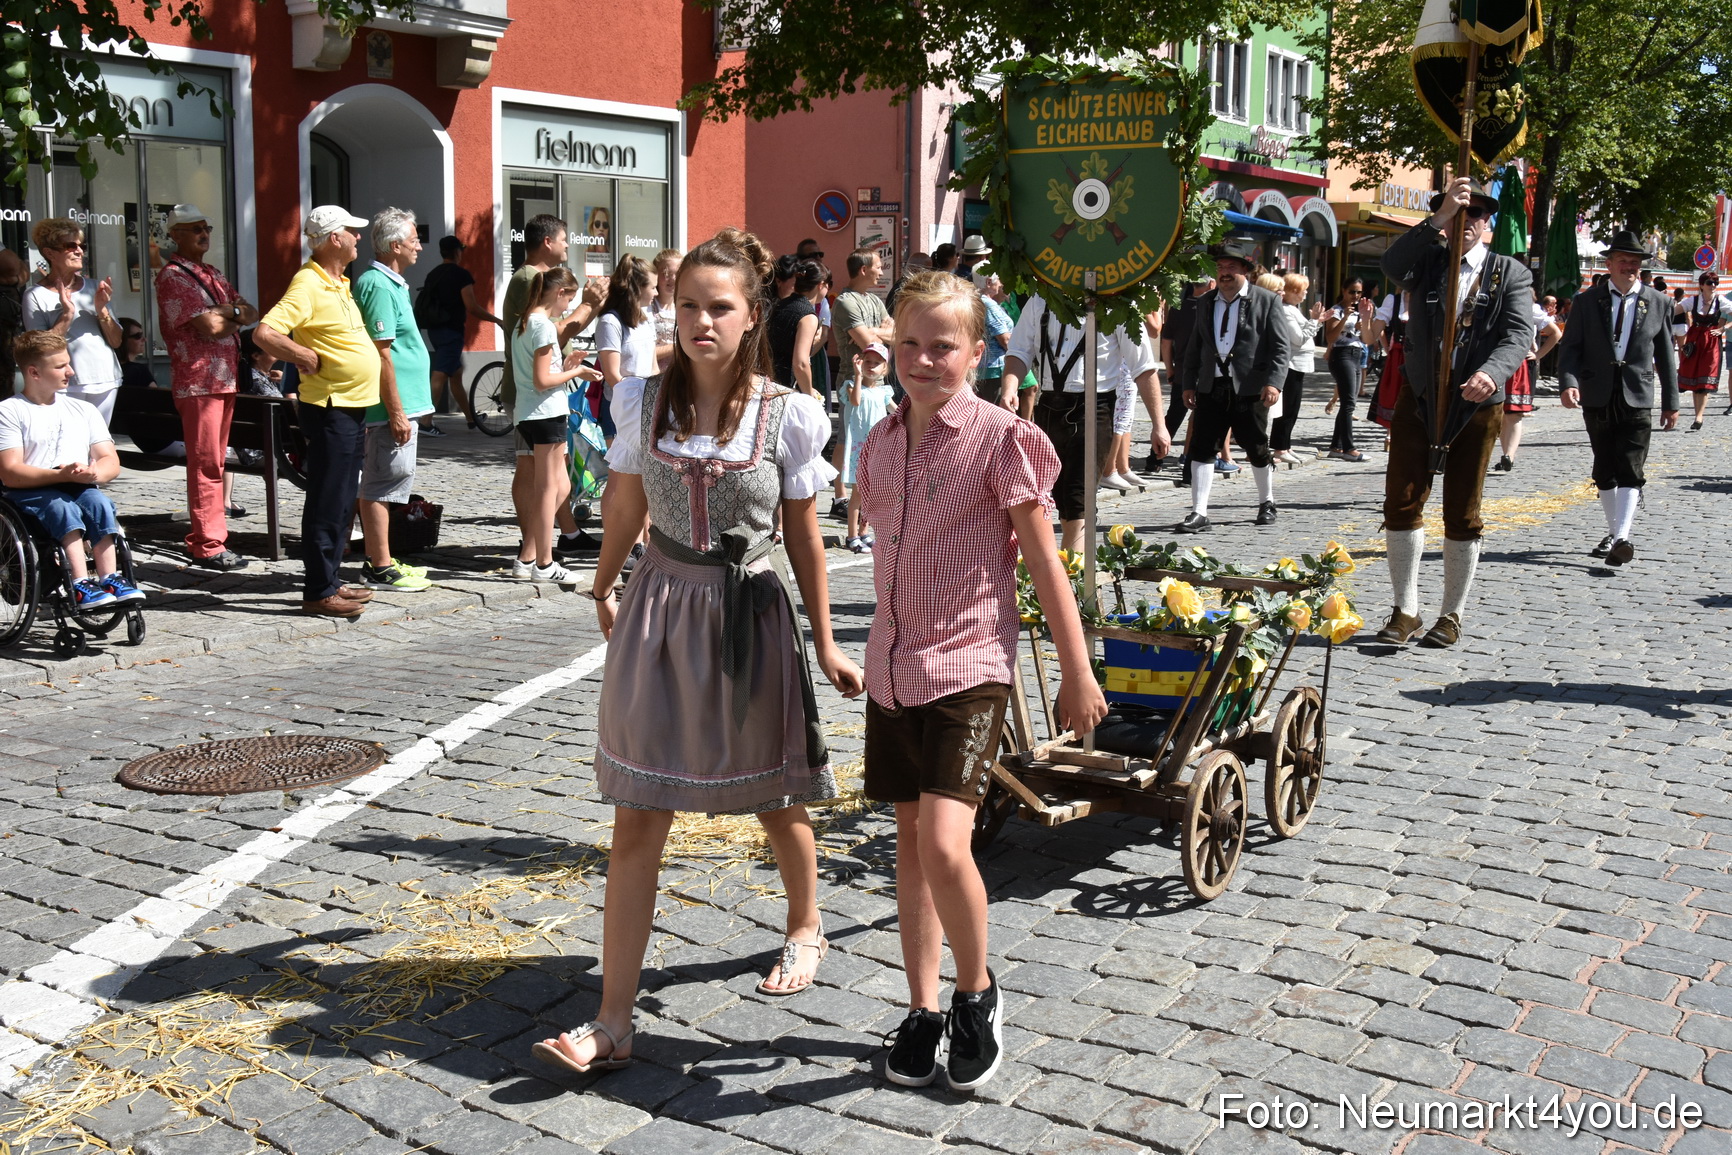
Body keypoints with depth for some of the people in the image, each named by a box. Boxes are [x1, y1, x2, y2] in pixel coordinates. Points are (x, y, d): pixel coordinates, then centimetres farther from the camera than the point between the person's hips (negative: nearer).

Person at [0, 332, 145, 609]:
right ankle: (81, 585, -43)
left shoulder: (84, 409, 19)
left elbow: (111, 461, 11)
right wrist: (60, 475, -23)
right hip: (31, 493, -3)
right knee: (63, 507, -36)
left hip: (80, 489, 3)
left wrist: (93, 473, -14)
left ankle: (110, 579, -37)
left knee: (99, 501, -31)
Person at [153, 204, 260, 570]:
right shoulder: (173, 276, -8)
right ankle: (207, 546, -4)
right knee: (206, 463, -8)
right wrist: (233, 312, 1)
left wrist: (224, 314, -6)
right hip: (198, 381, -8)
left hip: (226, 378, 9)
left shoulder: (212, 274, 19)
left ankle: (208, 536, 17)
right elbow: (211, 326, -18)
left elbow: (252, 315, 13)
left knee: (216, 460, 11)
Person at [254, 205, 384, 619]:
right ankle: (318, 592, 0)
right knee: (327, 503, -5)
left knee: (342, 501, 14)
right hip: (329, 409, -9)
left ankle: (330, 581, 23)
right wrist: (307, 357, -17)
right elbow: (264, 333, -26)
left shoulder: (339, 283, 14)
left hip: (352, 408, 10)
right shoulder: (308, 284, -15)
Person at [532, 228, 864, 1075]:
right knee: (637, 820, -2)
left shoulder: (787, 416, -8)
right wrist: (603, 591, 24)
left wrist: (825, 644, 4)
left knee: (774, 801, 17)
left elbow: (804, 537, 0)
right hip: (661, 611, 1)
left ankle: (805, 926, 48)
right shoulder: (646, 401, -2)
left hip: (749, 616, -1)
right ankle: (613, 1023, 2)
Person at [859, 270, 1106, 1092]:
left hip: (968, 667, -6)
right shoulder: (884, 443, 7)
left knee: (945, 845, -17)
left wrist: (1077, 674, -6)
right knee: (910, 840, 12)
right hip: (893, 665, 6)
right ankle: (922, 1009, 25)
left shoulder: (999, 438, -10)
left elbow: (1042, 563, -7)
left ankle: (976, 992, 9)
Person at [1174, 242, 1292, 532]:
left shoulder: (1266, 301, -1)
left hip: (1250, 389, -3)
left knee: (1257, 449, 8)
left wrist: (1274, 382, -16)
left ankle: (1267, 503, 30)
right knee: (1201, 448, -4)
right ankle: (1199, 513, -2)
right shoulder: (1205, 302, 13)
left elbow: (1282, 346, -5)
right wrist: (1188, 383, 9)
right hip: (1211, 387, 4)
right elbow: (1195, 346, 17)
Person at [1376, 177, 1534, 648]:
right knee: (1401, 504, 1)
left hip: (1475, 404, -1)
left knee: (1462, 516, 5)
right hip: (1418, 398, 1)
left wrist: (1492, 371, -33)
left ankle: (1452, 616, 18)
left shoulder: (1510, 273, 2)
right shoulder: (1427, 262, 4)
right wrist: (1439, 219, -28)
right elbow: (1392, 265, -19)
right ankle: (1405, 612, 13)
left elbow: (1519, 332, -13)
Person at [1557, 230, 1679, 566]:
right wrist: (1569, 382, -19)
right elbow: (1570, 346, -1)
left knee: (1629, 470, -11)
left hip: (1638, 398, -2)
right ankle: (1612, 532, 22)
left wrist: (1671, 401, 7)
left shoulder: (1658, 303, 6)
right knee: (1604, 470, 10)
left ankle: (1622, 539, -19)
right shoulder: (1587, 301, 5)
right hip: (1598, 399, 2)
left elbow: (1666, 355, 8)